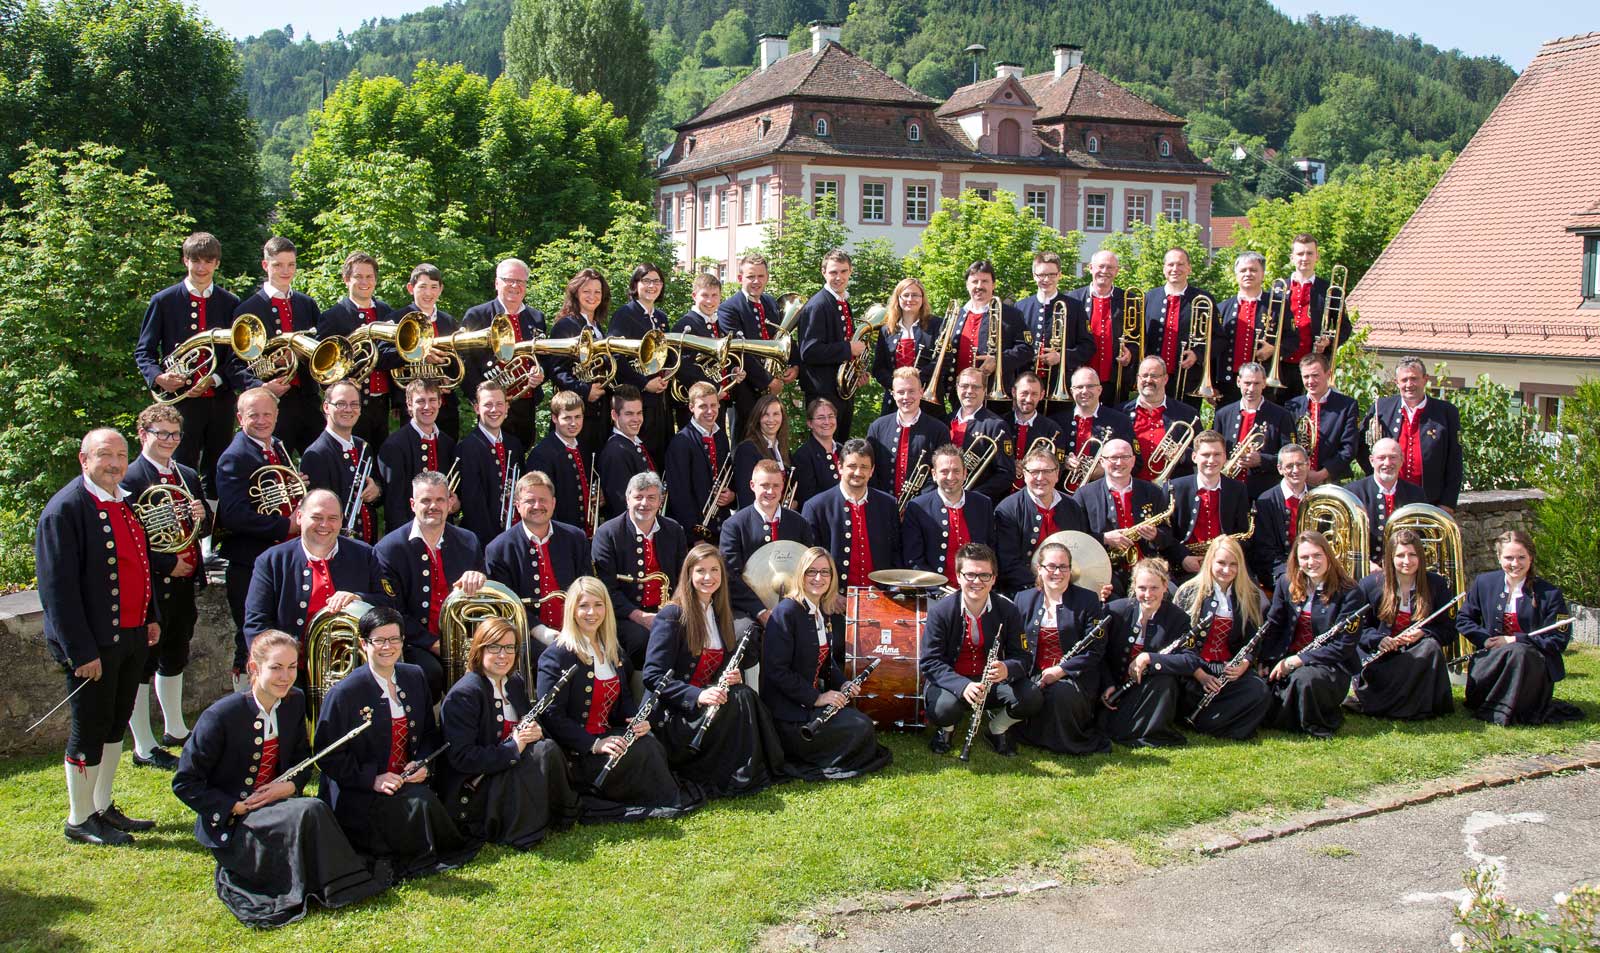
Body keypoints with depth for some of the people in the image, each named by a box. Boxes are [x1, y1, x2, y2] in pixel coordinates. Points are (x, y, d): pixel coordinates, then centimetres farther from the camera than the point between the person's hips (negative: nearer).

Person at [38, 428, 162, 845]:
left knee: (116, 722, 18)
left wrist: (151, 617, 15)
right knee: (89, 729, 3)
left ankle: (103, 807, 32)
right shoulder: (66, 509, -17)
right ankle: (79, 821, 18)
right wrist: (81, 651, -21)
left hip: (132, 635, 8)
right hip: (95, 642, -8)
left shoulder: (124, 501, 10)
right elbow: (57, 587, -20)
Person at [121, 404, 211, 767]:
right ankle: (144, 747, 9)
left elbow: (205, 526, 17)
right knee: (143, 665, 1)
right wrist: (168, 564, -19)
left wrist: (202, 516, -6)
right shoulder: (130, 478, -13)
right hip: (150, 584, -8)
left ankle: (175, 730, 34)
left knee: (174, 658, 20)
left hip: (184, 582, 8)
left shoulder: (188, 476, 12)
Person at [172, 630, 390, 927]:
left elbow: (303, 758, 13)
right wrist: (236, 807, -17)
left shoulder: (295, 702, 0)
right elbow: (184, 783, -10)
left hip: (277, 802, 5)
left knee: (314, 810, -31)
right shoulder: (221, 715, -16)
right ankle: (342, 886, -18)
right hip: (230, 823, -5)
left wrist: (290, 785, -9)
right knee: (309, 812, -31)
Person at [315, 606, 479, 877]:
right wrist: (372, 779, -18)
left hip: (409, 781, 5)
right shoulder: (344, 693, -9)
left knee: (425, 795, -27)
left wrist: (423, 764, -4)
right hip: (359, 796, -5)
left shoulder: (415, 677, 9)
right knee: (419, 802, -28)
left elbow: (430, 732, 17)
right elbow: (328, 755, -8)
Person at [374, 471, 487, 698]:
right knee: (430, 672, -33)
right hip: (417, 643, -3)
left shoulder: (468, 542, 11)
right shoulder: (389, 548, -2)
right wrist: (434, 643, -16)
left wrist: (480, 579, -12)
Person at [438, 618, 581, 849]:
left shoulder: (516, 683, 8)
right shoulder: (463, 695, -16)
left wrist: (536, 732, -8)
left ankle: (562, 816, -6)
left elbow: (531, 726, 17)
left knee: (548, 748, -20)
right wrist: (513, 748, -24)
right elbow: (461, 758, -21)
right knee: (543, 753, -25)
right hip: (471, 793, -7)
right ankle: (523, 832, -12)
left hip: (508, 772, 7)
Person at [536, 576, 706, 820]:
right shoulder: (556, 656, -11)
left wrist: (639, 721, -3)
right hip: (576, 752, -6)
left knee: (652, 744, -22)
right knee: (639, 752, -25)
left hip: (608, 735, 7)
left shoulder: (613, 651, 12)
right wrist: (594, 744, -24)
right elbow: (552, 716, -16)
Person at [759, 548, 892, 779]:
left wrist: (842, 685, 1)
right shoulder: (785, 612, -16)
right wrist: (816, 698, -21)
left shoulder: (828, 613, 10)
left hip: (816, 696, 9)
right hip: (789, 711, -9)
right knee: (860, 729, -18)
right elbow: (776, 670, -20)